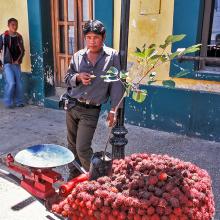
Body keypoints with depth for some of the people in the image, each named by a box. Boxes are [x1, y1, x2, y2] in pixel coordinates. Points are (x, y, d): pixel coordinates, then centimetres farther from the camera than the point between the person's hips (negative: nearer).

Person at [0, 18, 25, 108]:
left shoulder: (19, 37, 8)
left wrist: (18, 60, 1)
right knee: (11, 83, -13)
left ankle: (19, 101, 17)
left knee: (19, 84, 3)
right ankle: (8, 102, 4)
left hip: (16, 64, 4)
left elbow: (22, 50, 14)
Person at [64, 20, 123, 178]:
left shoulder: (112, 56, -4)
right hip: (72, 106, 4)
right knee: (72, 145, 14)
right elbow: (67, 78, 12)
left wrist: (113, 109, -9)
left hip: (91, 111, -4)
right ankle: (74, 175, 34)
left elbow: (116, 84, -5)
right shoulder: (78, 56, 5)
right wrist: (78, 77, -10)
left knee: (82, 149, -6)